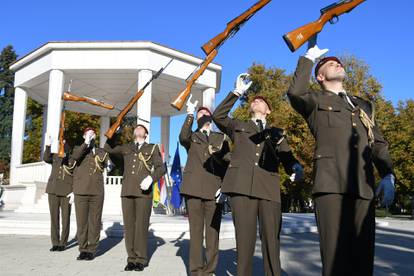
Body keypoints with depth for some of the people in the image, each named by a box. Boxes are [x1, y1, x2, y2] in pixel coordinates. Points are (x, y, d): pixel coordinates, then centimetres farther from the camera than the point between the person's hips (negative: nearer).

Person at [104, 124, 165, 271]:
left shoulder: (152, 148, 10)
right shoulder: (126, 148, 19)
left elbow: (161, 168, 2)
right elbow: (108, 148, 20)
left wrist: (151, 178, -16)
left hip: (144, 192, -3)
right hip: (127, 191, 3)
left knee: (141, 226, -4)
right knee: (128, 226, 3)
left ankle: (141, 259, 5)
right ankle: (132, 258, 11)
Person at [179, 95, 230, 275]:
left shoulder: (221, 138, 17)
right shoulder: (191, 137, 15)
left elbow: (226, 164, 11)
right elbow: (182, 137, -11)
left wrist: (224, 187, -1)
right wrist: (190, 115, -18)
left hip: (214, 191, 1)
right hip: (194, 189, -1)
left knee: (212, 233, 1)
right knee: (196, 232, 0)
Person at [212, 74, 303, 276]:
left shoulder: (277, 133, 25)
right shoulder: (238, 126, 23)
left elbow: (286, 156, 12)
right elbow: (218, 116, 6)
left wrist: (296, 167, -11)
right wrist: (237, 93, 0)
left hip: (269, 187, 1)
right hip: (242, 184, -1)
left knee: (271, 238, -1)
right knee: (244, 238, -2)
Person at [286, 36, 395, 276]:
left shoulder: (364, 105, 29)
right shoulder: (316, 102, 16)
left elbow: (378, 143, 21)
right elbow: (296, 93, -8)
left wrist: (387, 174, 3)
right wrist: (310, 57, 5)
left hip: (364, 186, 4)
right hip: (331, 184, -4)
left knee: (364, 253, 2)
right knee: (336, 252, -10)